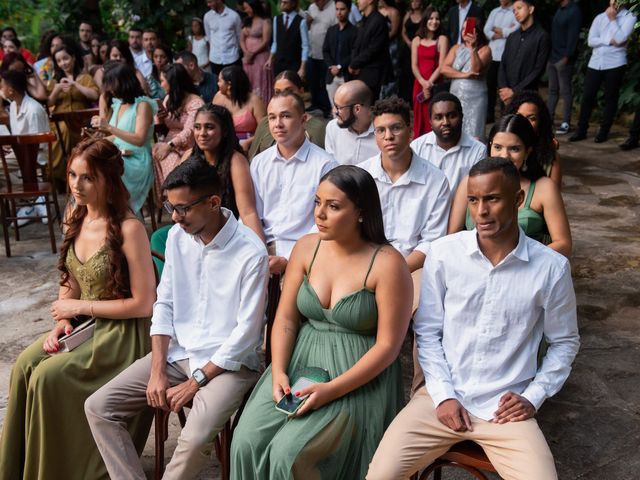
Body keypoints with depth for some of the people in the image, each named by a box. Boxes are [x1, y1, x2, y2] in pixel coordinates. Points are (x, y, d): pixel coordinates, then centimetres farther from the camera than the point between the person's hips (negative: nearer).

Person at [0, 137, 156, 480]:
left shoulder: (128, 229, -21)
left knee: (48, 377, -20)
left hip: (122, 332, -7)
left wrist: (81, 306, -14)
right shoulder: (76, 217, 3)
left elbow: (143, 304, -20)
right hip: (84, 324, 7)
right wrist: (62, 322, -4)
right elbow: (70, 281, 13)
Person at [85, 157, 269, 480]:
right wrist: (157, 371, -4)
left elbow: (247, 332, -16)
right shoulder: (177, 236, 2)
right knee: (98, 407, -6)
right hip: (177, 352, 6)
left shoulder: (251, 253, -18)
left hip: (229, 362, -6)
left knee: (195, 438, -30)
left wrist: (195, 383, -14)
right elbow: (164, 304, 6)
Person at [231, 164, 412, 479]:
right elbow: (286, 318, 4)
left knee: (290, 454, -20)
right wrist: (278, 372, -10)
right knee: (247, 443, -14)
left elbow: (388, 345, -13)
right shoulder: (306, 247, 2)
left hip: (357, 379, -4)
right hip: (299, 364, 5)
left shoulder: (387, 263, -13)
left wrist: (331, 390, -18)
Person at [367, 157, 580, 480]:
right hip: (443, 397, 0)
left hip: (506, 409, 0)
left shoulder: (551, 267, -4)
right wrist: (444, 394, -5)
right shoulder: (443, 253, -5)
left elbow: (564, 342, 9)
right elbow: (427, 331, 3)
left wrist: (533, 397, -1)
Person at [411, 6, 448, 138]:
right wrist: (423, 82, -13)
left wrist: (429, 83, -16)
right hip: (419, 84, 3)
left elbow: (442, 65, -7)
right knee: (419, 118, 6)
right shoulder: (416, 40, 10)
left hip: (435, 85, -3)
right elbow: (414, 65, 3)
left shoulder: (442, 39, 1)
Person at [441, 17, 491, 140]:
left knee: (473, 137, -7)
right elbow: (444, 69, -2)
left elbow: (476, 69, -17)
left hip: (475, 99, -4)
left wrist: (472, 48, -24)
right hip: (455, 97, 4)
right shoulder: (456, 48, 12)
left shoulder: (484, 49, 0)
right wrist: (464, 75, -13)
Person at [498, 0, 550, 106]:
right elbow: (503, 64, 10)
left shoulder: (542, 36, -3)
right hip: (506, 95, 5)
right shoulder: (512, 37, 15)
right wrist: (503, 88, -7)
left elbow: (538, 70, -9)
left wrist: (514, 91, -12)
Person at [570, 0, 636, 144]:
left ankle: (604, 131, 11)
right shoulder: (600, 17, 10)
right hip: (595, 63, 3)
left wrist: (612, 19, -9)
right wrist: (610, 41, -12)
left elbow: (620, 38, -15)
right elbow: (591, 41, 0)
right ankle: (581, 130, 9)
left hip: (615, 64, -3)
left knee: (610, 98, 4)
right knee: (587, 97, 1)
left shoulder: (629, 17, 0)